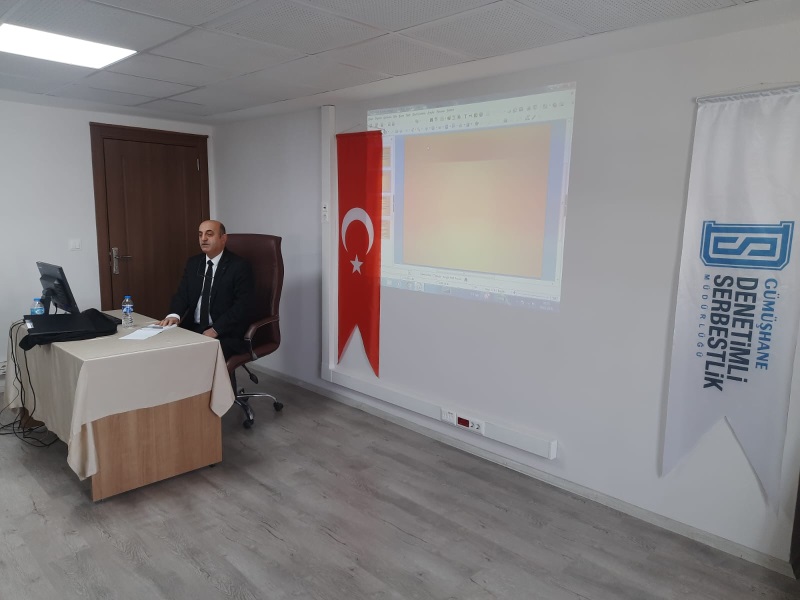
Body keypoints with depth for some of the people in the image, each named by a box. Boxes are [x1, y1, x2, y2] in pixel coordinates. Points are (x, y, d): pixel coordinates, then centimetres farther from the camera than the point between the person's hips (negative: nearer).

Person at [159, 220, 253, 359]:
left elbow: (242, 306, -14)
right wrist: (174, 315, -15)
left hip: (225, 334, -5)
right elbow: (182, 294, 7)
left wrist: (215, 330, -21)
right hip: (192, 328, 6)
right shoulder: (193, 263, 12)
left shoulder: (239, 266, -7)